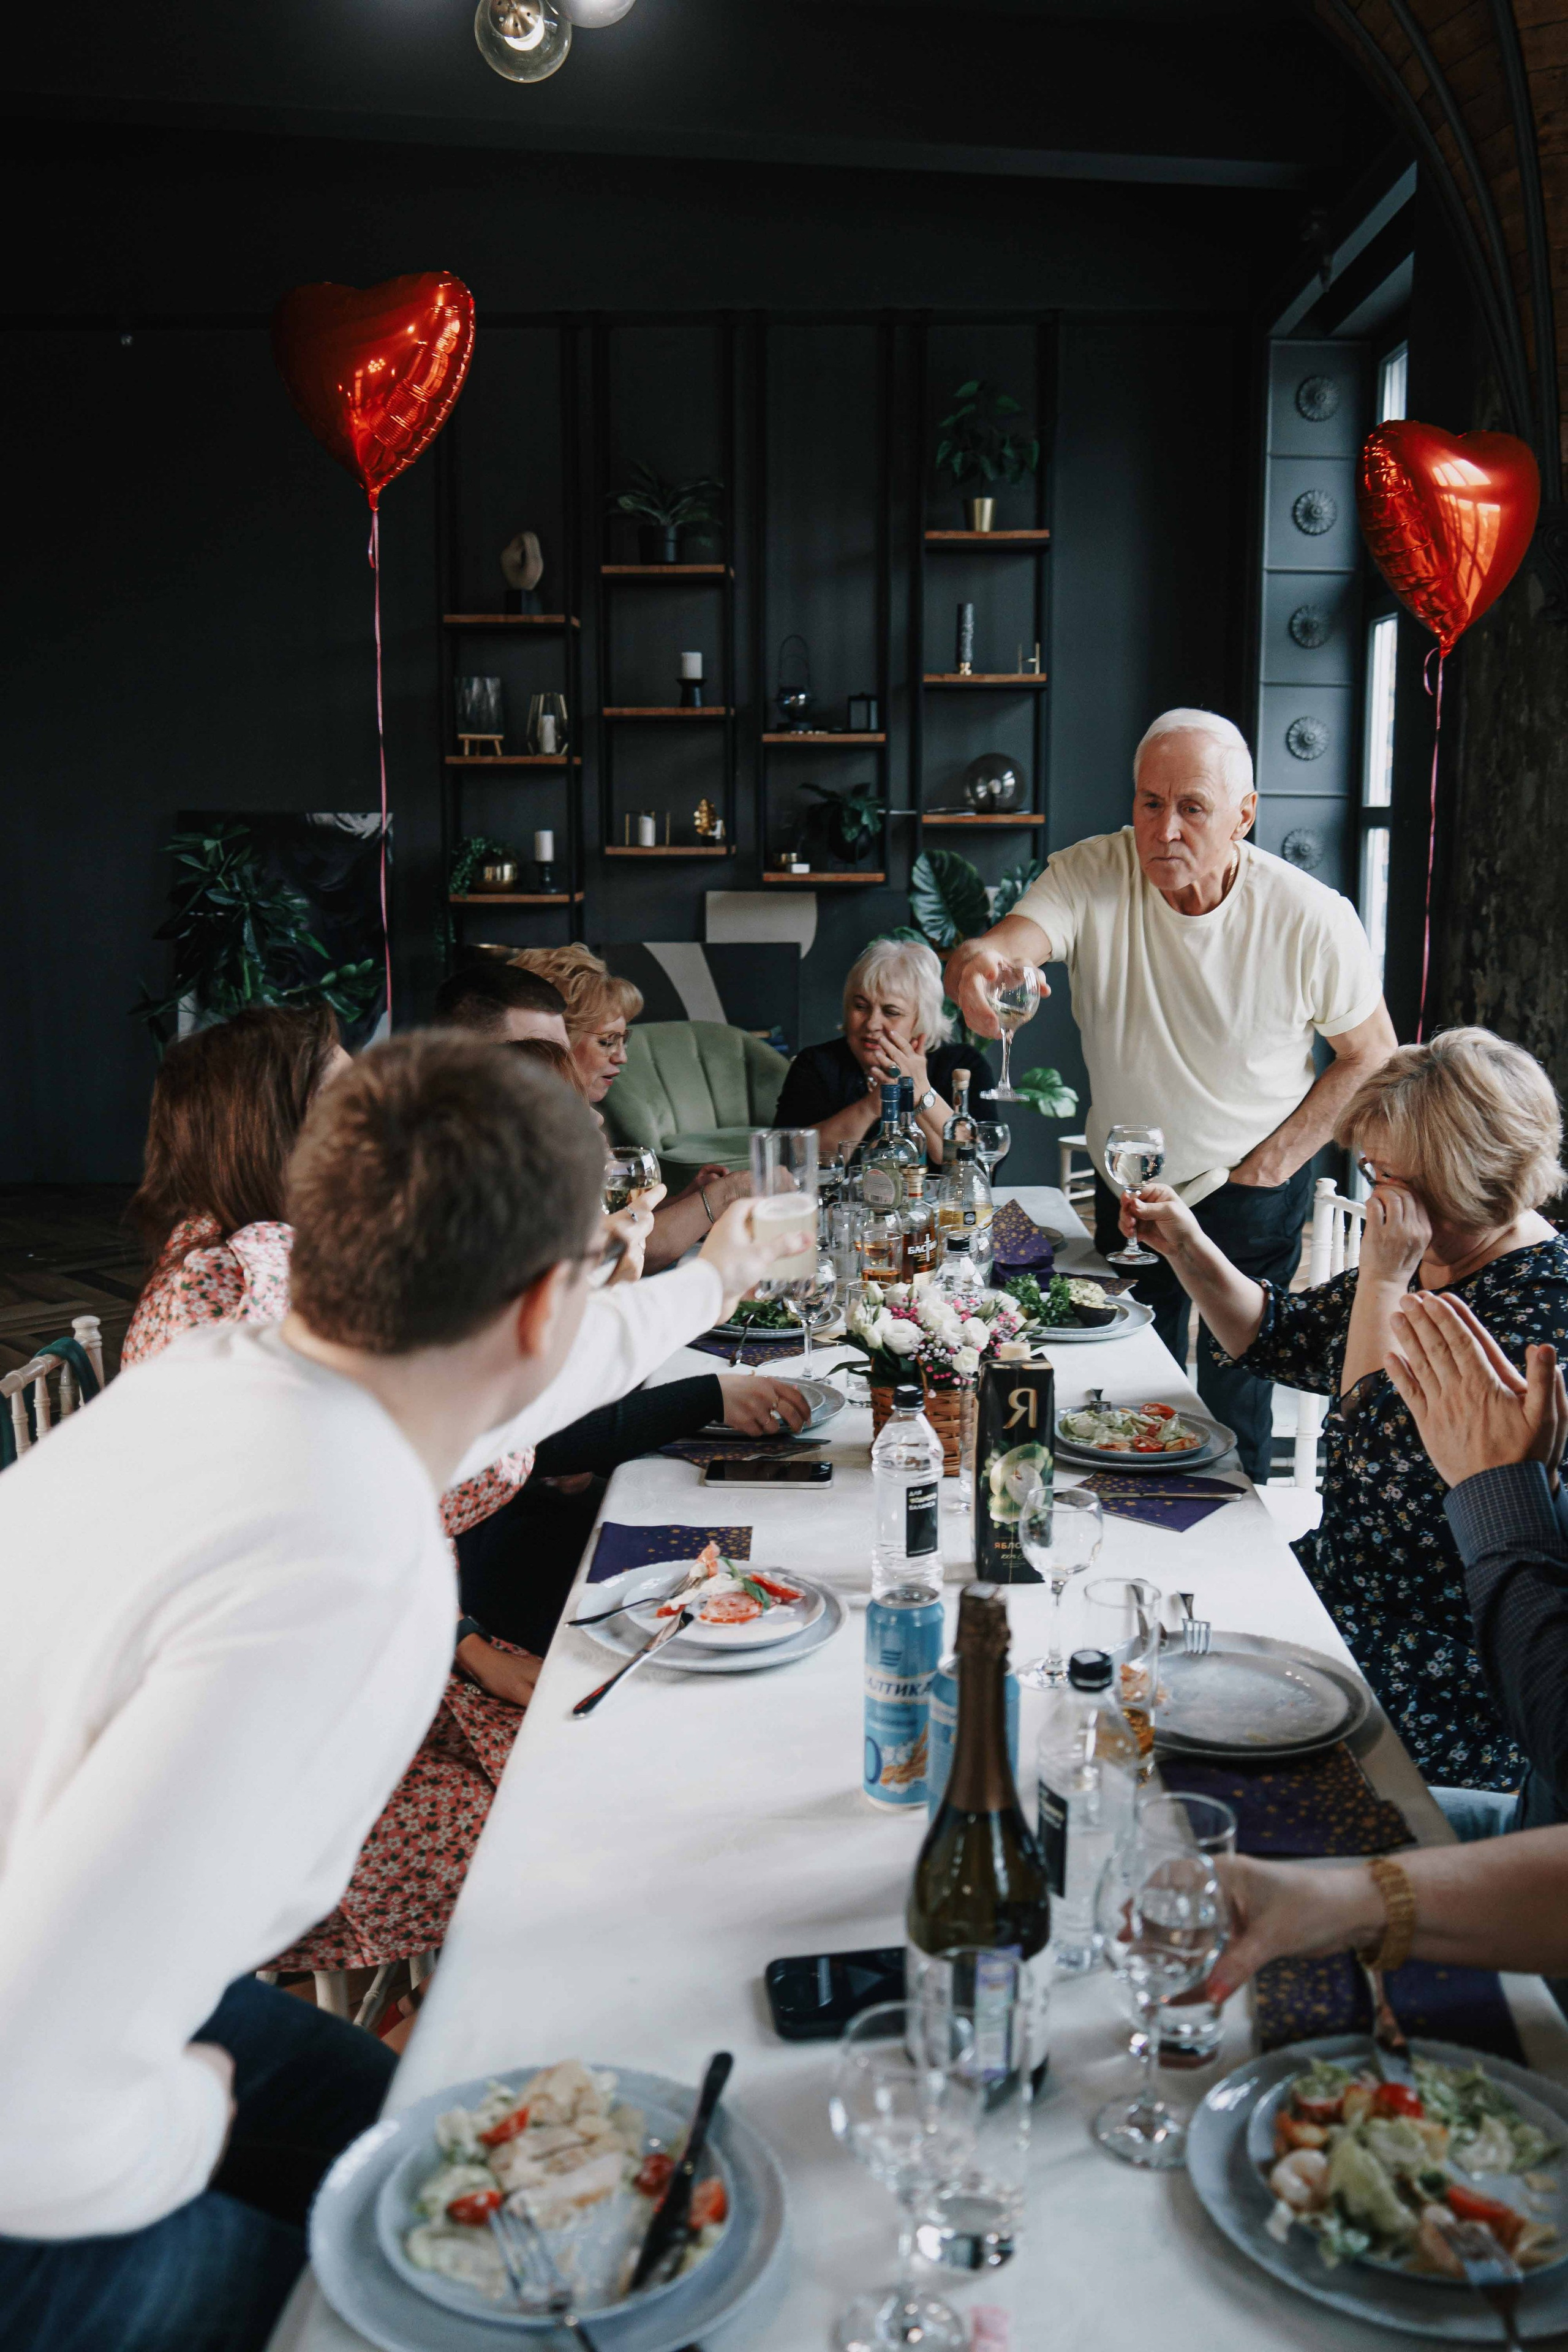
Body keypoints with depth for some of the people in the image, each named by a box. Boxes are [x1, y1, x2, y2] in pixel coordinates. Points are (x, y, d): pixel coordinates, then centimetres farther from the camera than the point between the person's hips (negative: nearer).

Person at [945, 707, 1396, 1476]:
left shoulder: (1311, 918, -17)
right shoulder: (1090, 876, -15)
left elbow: (1370, 1056, -5)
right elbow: (1007, 943, -33)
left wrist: (1273, 1161, -10)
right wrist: (977, 964, -57)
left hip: (1251, 1203, -2)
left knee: (1232, 1405, 1)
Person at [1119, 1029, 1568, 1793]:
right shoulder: (1426, 1262, 5)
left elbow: (1383, 1455, -27)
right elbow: (1287, 1342, 16)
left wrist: (1382, 1280, -22)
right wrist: (1189, 1249, 2)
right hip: (1341, 1588, 8)